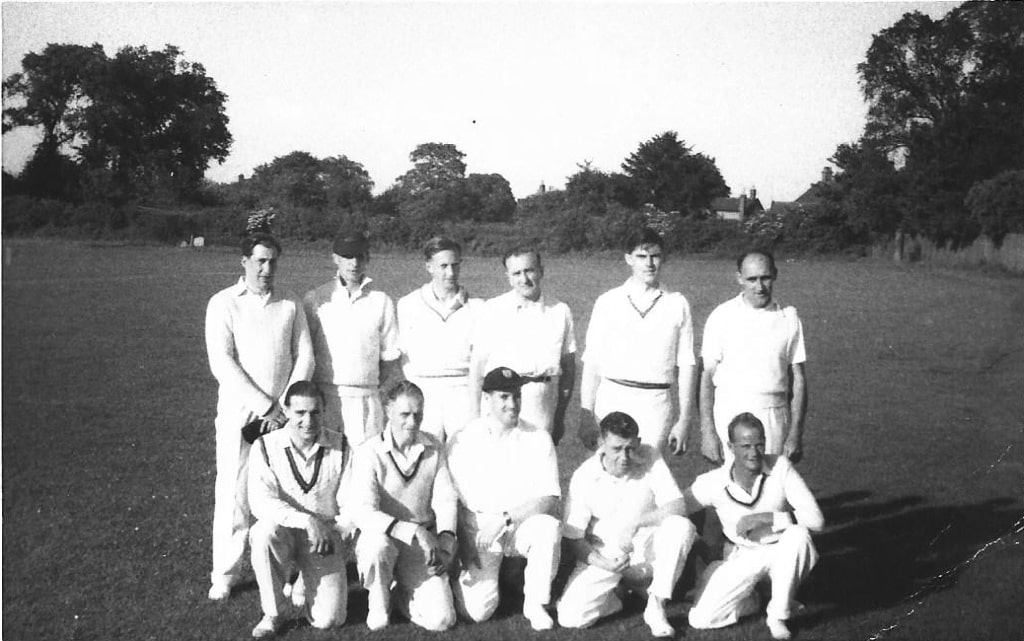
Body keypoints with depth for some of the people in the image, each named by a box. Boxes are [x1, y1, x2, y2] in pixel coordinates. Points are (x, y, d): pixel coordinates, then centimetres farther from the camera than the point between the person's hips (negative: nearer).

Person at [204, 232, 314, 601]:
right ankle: (225, 575, 12)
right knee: (233, 494, 0)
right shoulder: (223, 304, 0)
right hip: (239, 414, -2)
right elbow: (222, 362, -8)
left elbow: (305, 357, 3)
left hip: (284, 415, 2)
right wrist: (264, 405, -13)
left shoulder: (290, 305, 8)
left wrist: (284, 407, -8)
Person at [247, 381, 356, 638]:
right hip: (283, 533, 0)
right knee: (266, 531, -37)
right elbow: (260, 502, -19)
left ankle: (306, 586, 21)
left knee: (327, 619, -16)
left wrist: (338, 536, -18)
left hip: (326, 537, 1)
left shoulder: (341, 448, -3)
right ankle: (273, 614, -14)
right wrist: (306, 520, -29)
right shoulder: (266, 447, -7)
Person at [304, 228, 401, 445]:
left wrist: (369, 387, 4)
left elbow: (390, 358, 10)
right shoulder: (315, 299, 6)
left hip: (365, 398, 1)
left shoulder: (382, 301, 8)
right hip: (324, 397, 0)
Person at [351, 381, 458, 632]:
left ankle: (401, 592, 20)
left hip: (423, 545, 3)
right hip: (382, 537, -2)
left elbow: (445, 500, -1)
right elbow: (364, 514, -23)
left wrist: (446, 541, -19)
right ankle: (378, 601, -6)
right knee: (377, 545, -39)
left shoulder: (433, 448, 1)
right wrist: (415, 531, -33)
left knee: (441, 619, -14)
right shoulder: (370, 453, -13)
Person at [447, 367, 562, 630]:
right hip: (477, 529, -1)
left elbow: (549, 500, -9)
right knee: (477, 610, -16)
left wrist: (505, 519, -21)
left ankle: (535, 603, -11)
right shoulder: (463, 441, -3)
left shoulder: (539, 439, -2)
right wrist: (466, 546, -10)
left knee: (549, 527, -33)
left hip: (524, 523, 1)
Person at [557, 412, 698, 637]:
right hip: (603, 556, -1)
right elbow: (573, 536, -7)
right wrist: (598, 561, -24)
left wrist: (635, 522, -29)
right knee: (570, 617, -22)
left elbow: (678, 506, -17)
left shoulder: (650, 459, -10)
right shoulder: (584, 476, -12)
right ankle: (618, 594, 9)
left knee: (681, 526, -30)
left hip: (647, 553, 1)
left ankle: (656, 606, -16)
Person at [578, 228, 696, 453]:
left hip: (656, 404, 0)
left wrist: (684, 419, 4)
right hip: (612, 401, 0)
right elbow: (591, 361, 4)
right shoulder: (607, 302, 5)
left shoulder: (677, 305, 6)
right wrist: (586, 416, 1)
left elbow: (686, 365, 7)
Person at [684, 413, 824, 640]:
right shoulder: (712, 483, -16)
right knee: (701, 618, -19)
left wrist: (765, 518, -31)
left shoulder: (780, 467, -19)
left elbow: (815, 519, -25)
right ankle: (749, 601, 14)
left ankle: (778, 615, -13)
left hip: (784, 555, 0)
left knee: (798, 535, -35)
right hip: (742, 558, 0)